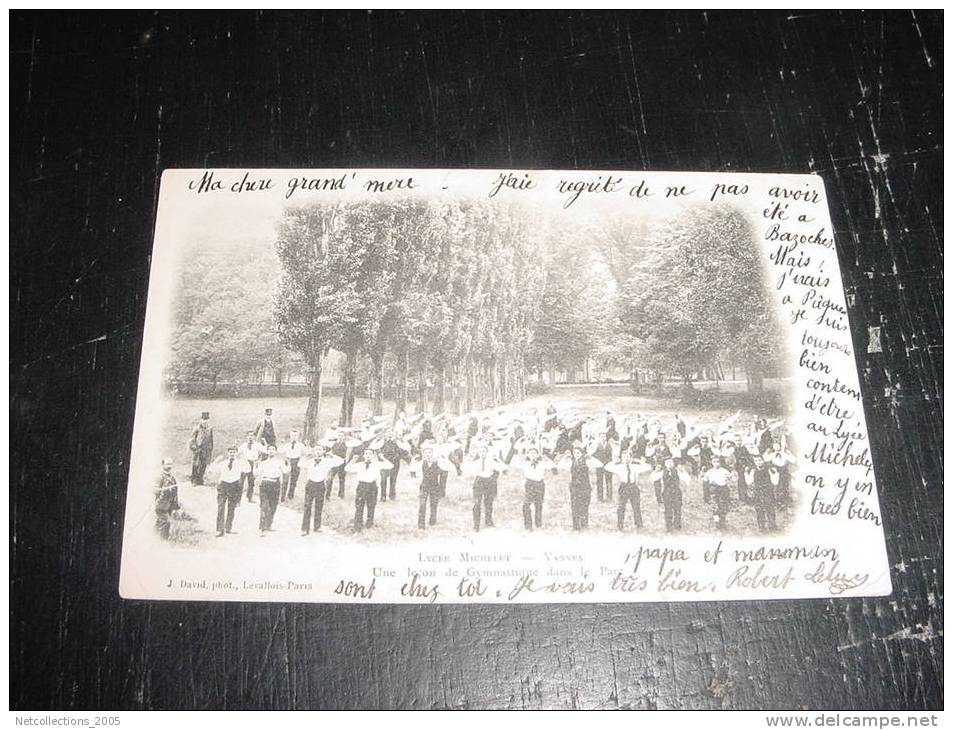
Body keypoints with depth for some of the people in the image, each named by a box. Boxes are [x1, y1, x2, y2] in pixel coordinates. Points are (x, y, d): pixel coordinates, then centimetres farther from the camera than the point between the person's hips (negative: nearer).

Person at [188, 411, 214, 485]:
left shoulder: (209, 427, 5)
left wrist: (211, 447, 12)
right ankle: (194, 480, 9)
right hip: (198, 447, -4)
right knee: (196, 464, -1)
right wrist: (193, 446, -9)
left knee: (204, 464, 8)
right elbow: (193, 437, -5)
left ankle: (200, 480, 19)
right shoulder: (197, 426, -7)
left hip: (206, 448, 4)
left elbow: (211, 437, 13)